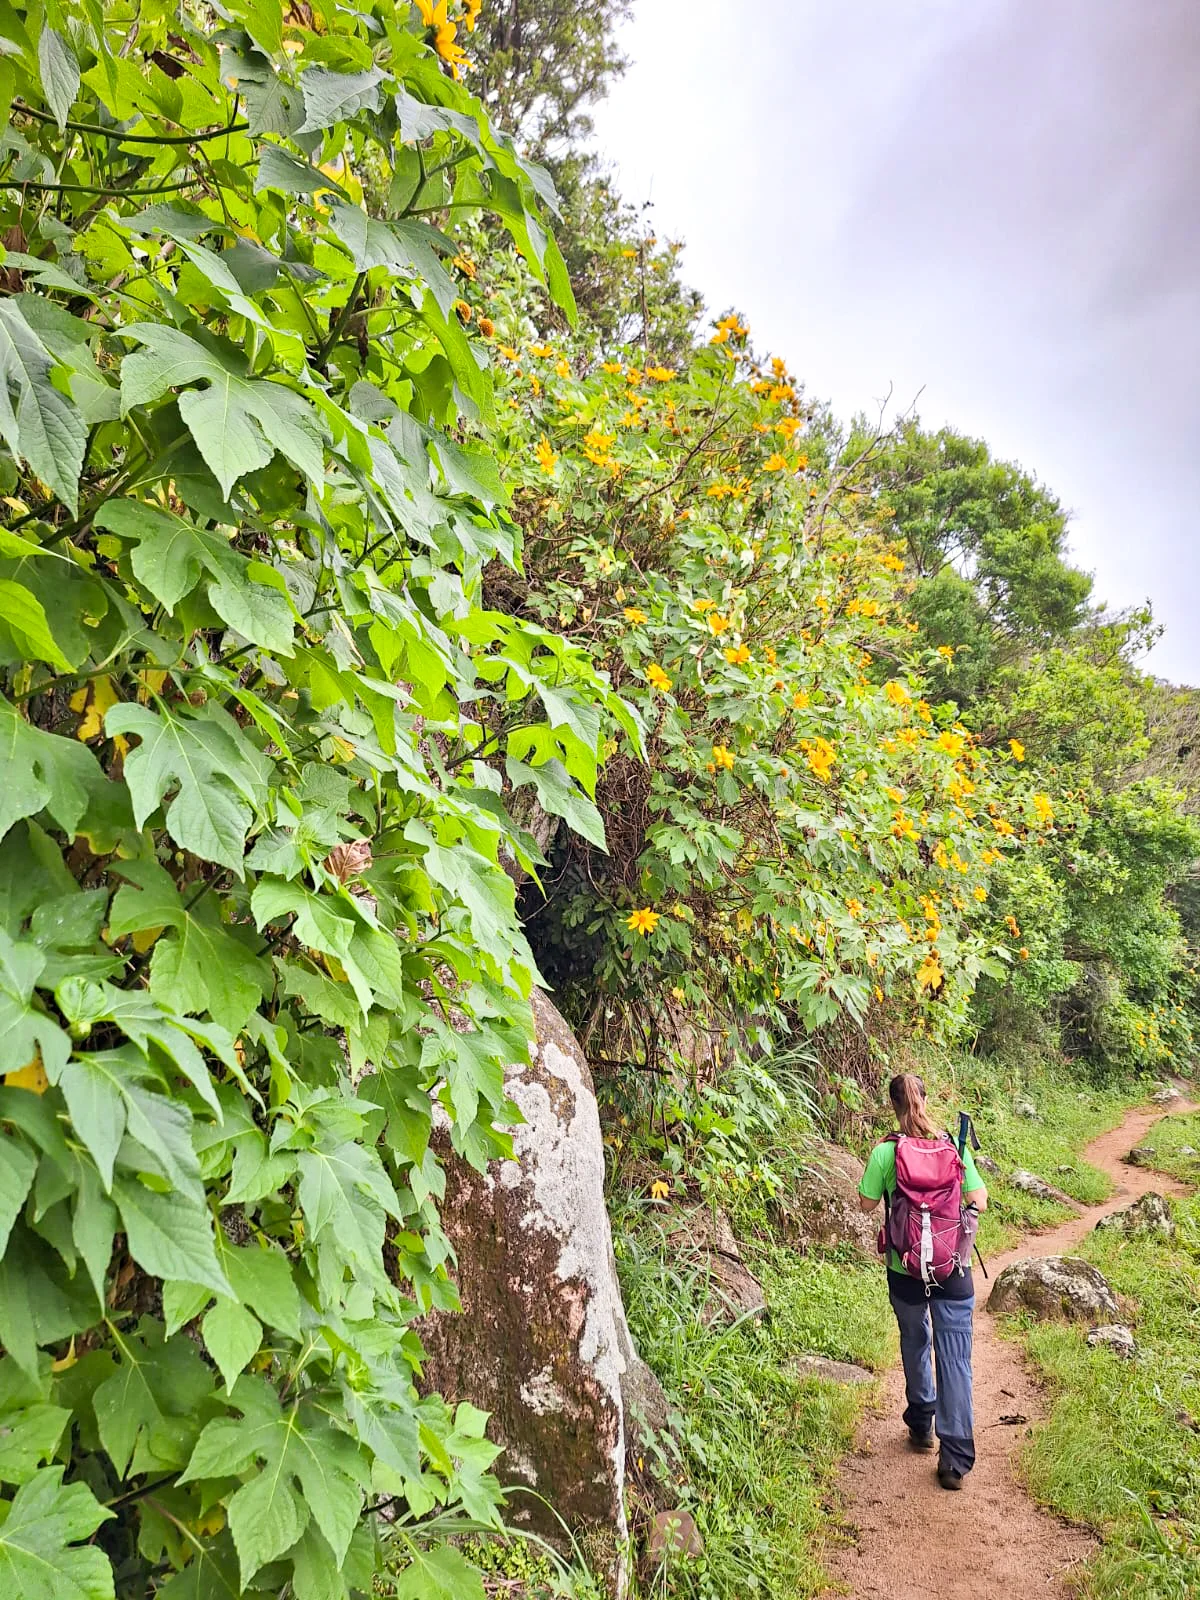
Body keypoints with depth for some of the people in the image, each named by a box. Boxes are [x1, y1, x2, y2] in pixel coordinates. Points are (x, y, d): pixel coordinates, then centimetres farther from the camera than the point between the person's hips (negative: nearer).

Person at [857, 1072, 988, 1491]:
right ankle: (955, 1459, 3)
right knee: (955, 1358, 4)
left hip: (906, 1269, 0)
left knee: (916, 1345, 23)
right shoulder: (954, 1145, -7)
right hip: (953, 1268, 0)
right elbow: (979, 1201, -3)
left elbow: (867, 1203, -4)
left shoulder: (885, 1151, -12)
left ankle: (921, 1425, 38)